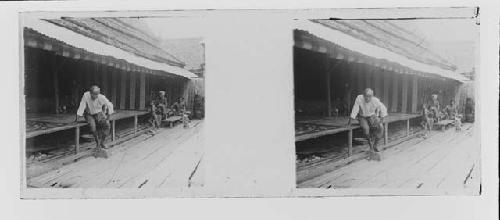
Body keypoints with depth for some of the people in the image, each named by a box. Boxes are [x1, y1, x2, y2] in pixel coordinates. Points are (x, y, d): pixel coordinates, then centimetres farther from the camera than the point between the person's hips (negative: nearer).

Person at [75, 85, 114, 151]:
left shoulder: (101, 97, -22)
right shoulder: (86, 95, -25)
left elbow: (110, 105, -9)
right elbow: (82, 106, -22)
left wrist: (108, 116, -7)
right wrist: (77, 117, -25)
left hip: (99, 113, 1)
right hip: (89, 114, -1)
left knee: (106, 125, -22)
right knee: (92, 126, -30)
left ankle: (101, 142, -4)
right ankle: (97, 143, -9)